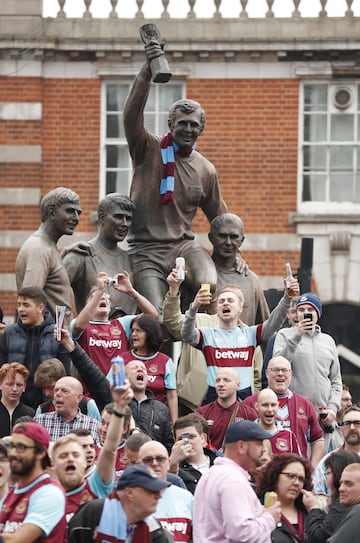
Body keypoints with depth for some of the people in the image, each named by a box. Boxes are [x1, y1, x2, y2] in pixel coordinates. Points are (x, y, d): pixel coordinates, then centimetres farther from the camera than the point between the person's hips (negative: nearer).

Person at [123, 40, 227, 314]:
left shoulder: (206, 170, 12)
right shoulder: (148, 150, 1)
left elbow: (220, 218, 23)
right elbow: (132, 115, -18)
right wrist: (146, 71, -29)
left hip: (184, 245, 2)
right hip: (146, 250, -2)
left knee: (209, 286, -30)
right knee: (157, 313, -20)